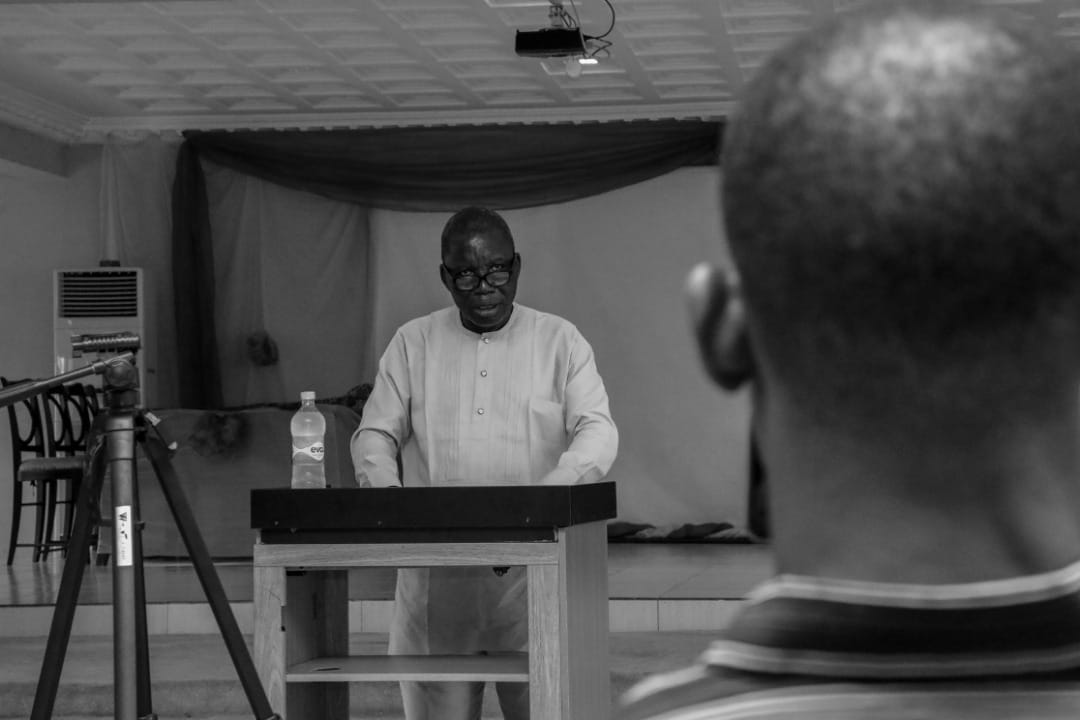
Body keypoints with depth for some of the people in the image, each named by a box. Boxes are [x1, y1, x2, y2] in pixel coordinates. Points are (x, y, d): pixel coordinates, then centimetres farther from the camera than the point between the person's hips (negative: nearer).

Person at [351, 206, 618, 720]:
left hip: (533, 570, -2)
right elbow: (375, 435, 9)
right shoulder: (413, 343, 12)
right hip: (436, 578, 2)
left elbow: (597, 431, -3)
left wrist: (545, 495, -23)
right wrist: (387, 496, -13)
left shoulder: (560, 341, 7)